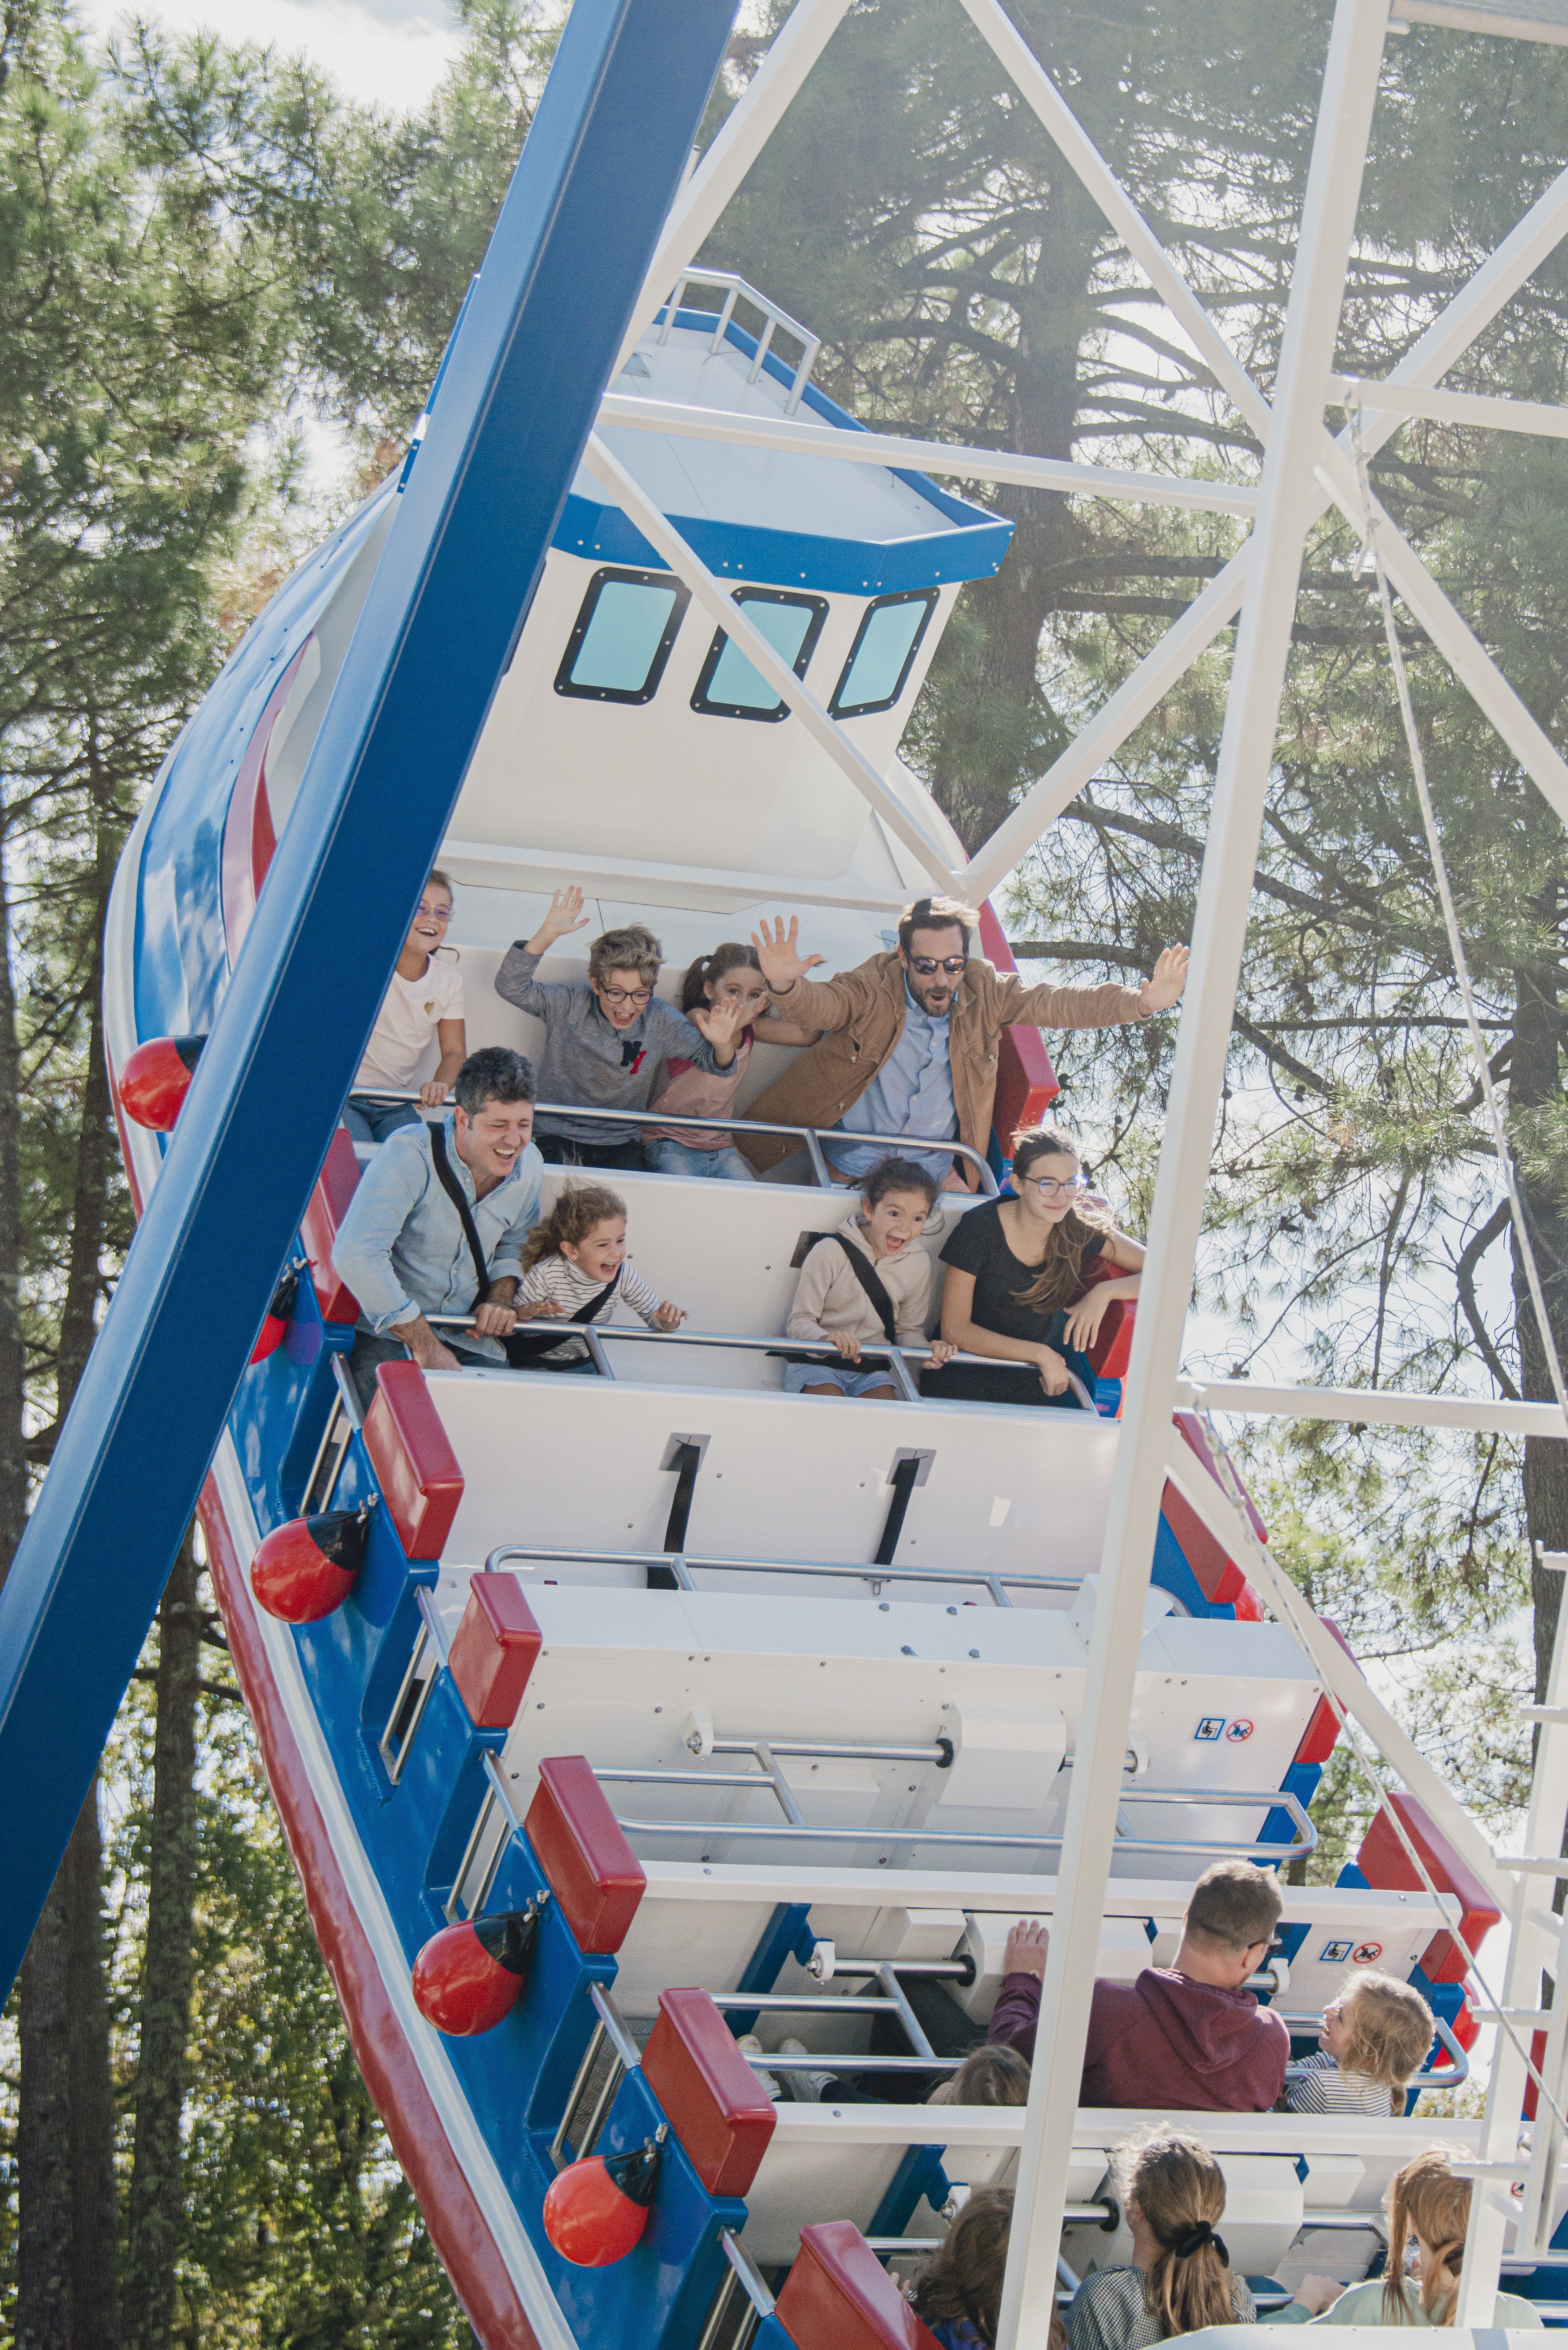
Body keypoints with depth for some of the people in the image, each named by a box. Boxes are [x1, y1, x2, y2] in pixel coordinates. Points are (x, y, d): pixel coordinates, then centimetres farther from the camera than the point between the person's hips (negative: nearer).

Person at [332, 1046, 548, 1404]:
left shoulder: (528, 1164, 0)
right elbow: (357, 1256, -31)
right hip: (388, 1330, -6)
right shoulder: (411, 1154, -21)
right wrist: (425, 1346, -28)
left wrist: (502, 1295, -2)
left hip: (469, 1336, 6)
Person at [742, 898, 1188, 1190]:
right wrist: (785, 985, -56)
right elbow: (818, 1005, -31)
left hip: (936, 1172, 3)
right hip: (854, 1167, -3)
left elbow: (1056, 1004, -9)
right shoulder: (872, 990, -16)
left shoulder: (984, 993, -6)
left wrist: (1142, 1001, -23)